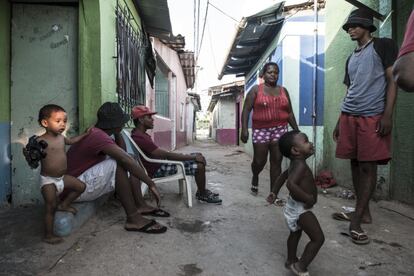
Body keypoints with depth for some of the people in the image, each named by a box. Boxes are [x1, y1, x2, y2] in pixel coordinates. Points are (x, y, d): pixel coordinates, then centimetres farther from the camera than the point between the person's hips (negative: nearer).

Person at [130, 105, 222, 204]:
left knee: (198, 156, 7)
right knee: (199, 165, -17)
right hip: (158, 170, -10)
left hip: (161, 162, 10)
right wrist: (193, 157, -18)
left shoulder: (140, 134, 9)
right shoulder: (140, 138, -24)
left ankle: (201, 190, 19)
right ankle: (202, 195, 7)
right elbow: (166, 155, -25)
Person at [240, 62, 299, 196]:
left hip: (280, 129, 3)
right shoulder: (256, 89, 2)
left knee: (276, 161, 0)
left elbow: (289, 113, 15)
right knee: (260, 161, -2)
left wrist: (297, 130, 11)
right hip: (261, 130, -3)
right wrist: (244, 129, -15)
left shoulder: (283, 91, 12)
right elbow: (246, 110, -4)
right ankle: (255, 178, 33)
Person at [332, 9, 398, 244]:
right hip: (349, 117, 7)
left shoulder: (384, 46, 5)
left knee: (368, 166, -6)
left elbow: (392, 80, -4)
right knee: (356, 164, 6)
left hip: (372, 117, -6)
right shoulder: (351, 59, 22)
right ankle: (364, 213, 17)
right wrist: (340, 121, 17)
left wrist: (387, 115, -15)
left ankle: (357, 220, -3)